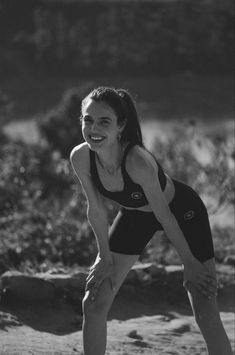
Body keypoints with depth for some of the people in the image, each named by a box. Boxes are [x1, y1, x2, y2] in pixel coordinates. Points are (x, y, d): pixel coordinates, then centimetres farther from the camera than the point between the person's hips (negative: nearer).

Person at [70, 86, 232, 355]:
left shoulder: (139, 161, -40)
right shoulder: (80, 158, -25)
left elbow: (164, 215, -27)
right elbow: (96, 209, -9)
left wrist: (189, 262, -16)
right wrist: (105, 257, -2)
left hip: (181, 210, -5)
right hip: (135, 215, 5)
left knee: (206, 315, -8)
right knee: (94, 304, 1)